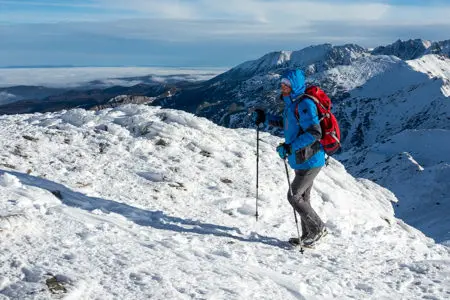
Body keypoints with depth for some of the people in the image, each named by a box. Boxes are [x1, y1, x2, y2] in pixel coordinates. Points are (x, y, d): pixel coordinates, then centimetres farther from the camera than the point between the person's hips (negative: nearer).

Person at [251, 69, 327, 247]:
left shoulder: (304, 105, -20)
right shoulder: (291, 104, 10)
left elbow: (314, 133, -28)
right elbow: (286, 124, 28)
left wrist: (289, 147, -30)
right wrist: (265, 118, 18)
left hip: (309, 161, -10)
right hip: (302, 161, 10)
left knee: (294, 197, -5)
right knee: (303, 198, 16)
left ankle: (318, 228, 10)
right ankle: (308, 236, 28)